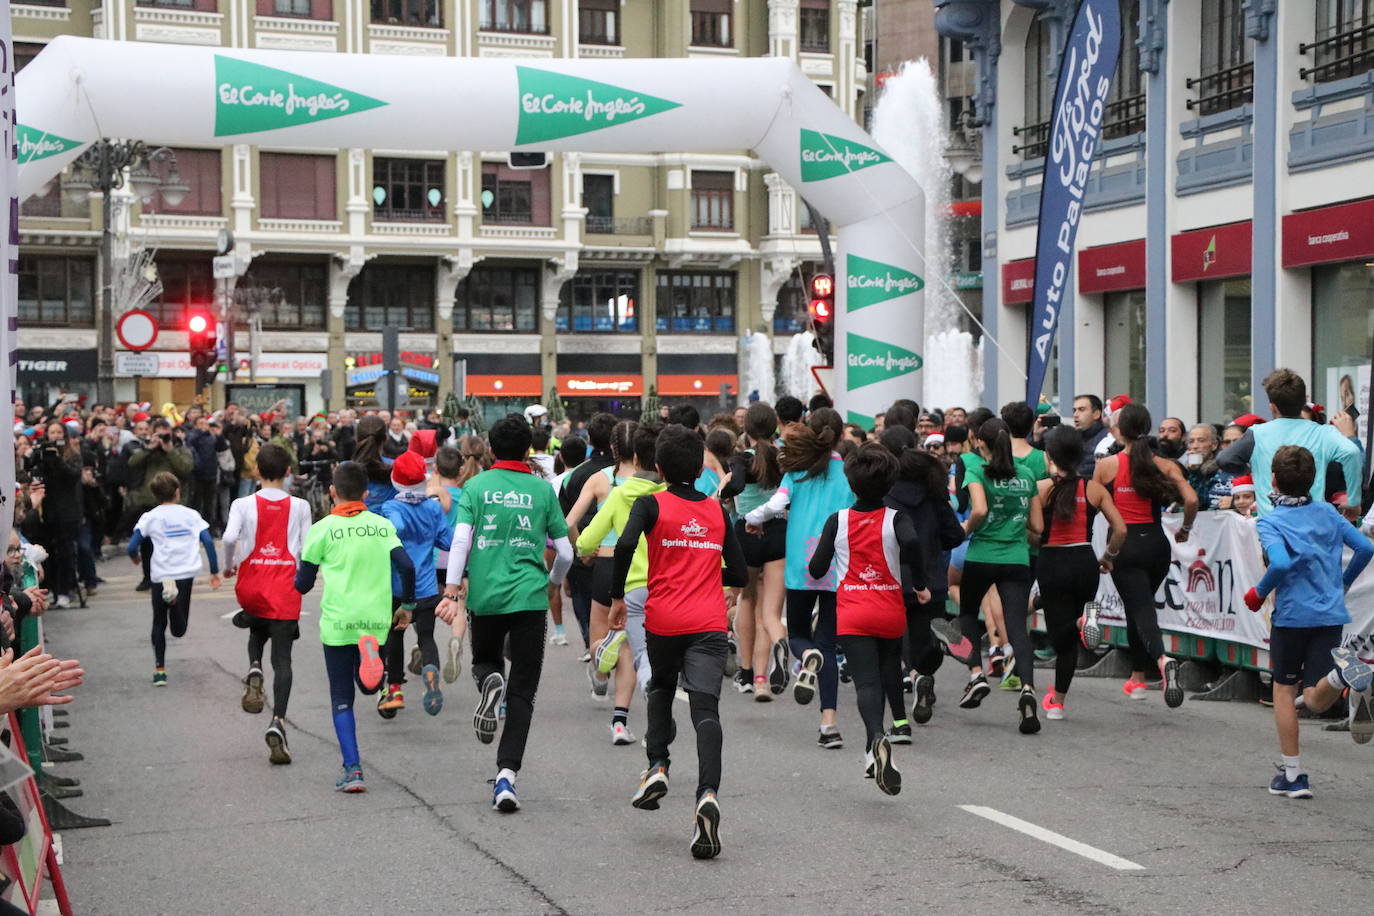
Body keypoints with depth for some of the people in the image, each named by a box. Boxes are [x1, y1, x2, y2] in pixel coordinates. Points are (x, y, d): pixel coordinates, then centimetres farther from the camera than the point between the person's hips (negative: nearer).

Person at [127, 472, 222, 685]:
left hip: (161, 575, 0)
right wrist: (214, 572, 4)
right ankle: (176, 601, -29)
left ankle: (160, 670, 11)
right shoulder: (191, 515, 8)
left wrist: (135, 558, 21)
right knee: (179, 630, 3)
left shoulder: (150, 517, 4)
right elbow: (208, 542, -1)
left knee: (159, 623, 17)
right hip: (187, 573, 1)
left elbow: (132, 547, -2)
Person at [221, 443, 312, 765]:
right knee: (282, 659, 1)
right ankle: (278, 722, -15)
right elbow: (307, 549, -2)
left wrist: (229, 566, 2)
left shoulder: (243, 504, -1)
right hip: (286, 591, -1)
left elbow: (229, 537, -16)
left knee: (257, 630, 32)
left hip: (251, 588, 1)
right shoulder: (300, 506, 1)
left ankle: (254, 670, 3)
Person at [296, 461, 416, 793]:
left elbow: (303, 584, 3)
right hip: (376, 620, 2)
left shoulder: (323, 528, -1)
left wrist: (299, 570, 26)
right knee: (368, 686, 20)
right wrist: (407, 606, 12)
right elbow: (406, 567, -3)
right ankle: (370, 653, -16)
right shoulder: (382, 525, 5)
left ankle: (352, 769, -2)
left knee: (342, 698, 7)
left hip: (338, 622, -2)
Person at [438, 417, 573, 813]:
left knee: (485, 661, 27)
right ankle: (506, 776, -8)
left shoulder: (476, 486, 3)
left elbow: (460, 540, -7)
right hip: (530, 597, -1)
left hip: (485, 595, 1)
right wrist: (553, 580, 27)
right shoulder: (542, 489, 5)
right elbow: (565, 552, 8)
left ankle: (490, 681, -10)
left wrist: (451, 591, -8)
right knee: (522, 692, 3)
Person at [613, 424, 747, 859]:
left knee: (661, 689, 27)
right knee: (706, 708, -9)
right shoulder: (718, 511, 13)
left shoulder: (651, 504, 3)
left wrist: (617, 596, -5)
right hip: (710, 623, 1)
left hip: (663, 620, -1)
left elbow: (625, 545, -16)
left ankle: (657, 766, 11)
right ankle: (707, 794, -28)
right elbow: (738, 574, 14)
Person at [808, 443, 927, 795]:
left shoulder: (837, 521, 1)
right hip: (891, 614, 0)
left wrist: (814, 565, 25)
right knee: (890, 676, 22)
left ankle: (877, 737, -36)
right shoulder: (895, 518, -3)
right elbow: (911, 543, -25)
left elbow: (816, 569, 0)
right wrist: (920, 585, -11)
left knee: (866, 683, -8)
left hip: (851, 616, 0)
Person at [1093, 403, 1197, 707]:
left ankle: (1162, 659, -37)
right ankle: (1137, 677, 30)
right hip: (1157, 543, 4)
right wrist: (1185, 530, 10)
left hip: (1125, 546, -4)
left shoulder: (1107, 465, -4)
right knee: (1137, 606, 22)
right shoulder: (1164, 465, 3)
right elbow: (1191, 500, -7)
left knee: (1141, 609, -6)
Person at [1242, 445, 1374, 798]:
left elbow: (1281, 562, -22)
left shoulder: (1270, 522, -6)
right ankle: (1343, 674, -34)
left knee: (1284, 689, 15)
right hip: (1332, 616, 4)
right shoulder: (1328, 513, 10)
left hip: (1291, 615, -4)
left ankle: (1292, 775, 14)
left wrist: (1259, 592, -5)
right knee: (1315, 700, 2)